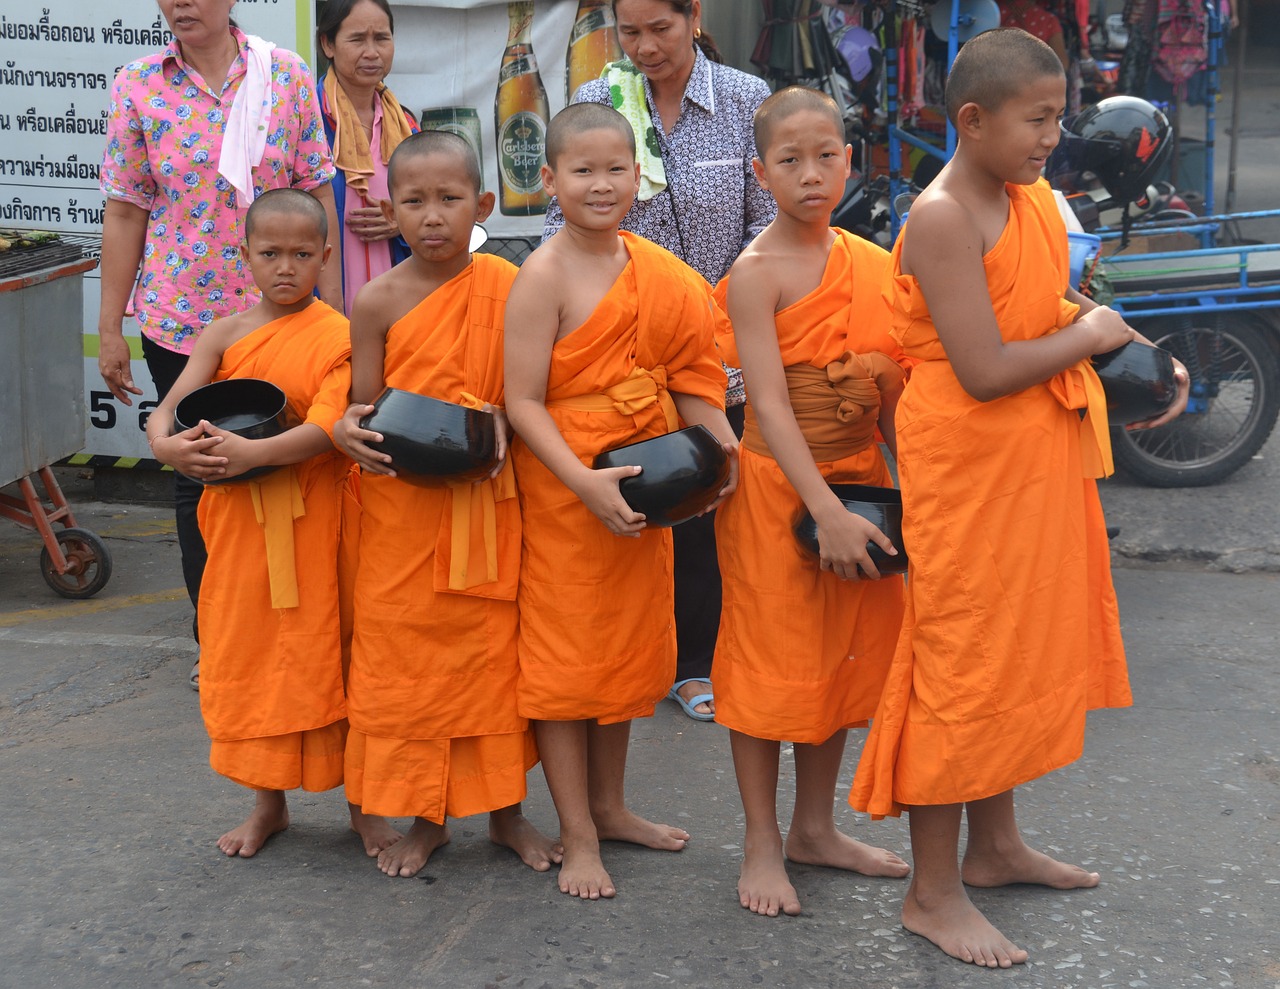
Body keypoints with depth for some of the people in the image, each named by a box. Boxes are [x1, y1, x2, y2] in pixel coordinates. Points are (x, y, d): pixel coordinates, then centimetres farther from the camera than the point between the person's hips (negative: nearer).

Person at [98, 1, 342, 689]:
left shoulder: (287, 75, -1)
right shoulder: (137, 86, 0)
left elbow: (316, 195, 1)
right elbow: (126, 212, 1)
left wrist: (333, 308, -1)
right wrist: (110, 329, 1)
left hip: (277, 314, 0)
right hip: (179, 319, 0)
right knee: (197, 473, 8)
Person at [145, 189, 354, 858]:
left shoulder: (338, 337, -8)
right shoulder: (225, 334, 4)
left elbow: (326, 427, -19)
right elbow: (166, 410, -3)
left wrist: (252, 453, -31)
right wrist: (168, 445, -25)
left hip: (313, 518, -4)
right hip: (239, 519, 4)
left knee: (318, 651, 2)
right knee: (248, 650, 11)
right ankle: (268, 802, 27)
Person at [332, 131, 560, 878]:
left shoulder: (506, 286, -3)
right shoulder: (379, 300, -5)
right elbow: (364, 406, -2)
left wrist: (500, 425, -18)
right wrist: (350, 432, -24)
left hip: (488, 500, 1)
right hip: (402, 502, 0)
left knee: (494, 648, 10)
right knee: (404, 652, 7)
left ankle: (506, 808, 26)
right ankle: (426, 816, 23)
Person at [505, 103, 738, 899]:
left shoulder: (655, 270, 4)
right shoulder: (545, 275, -14)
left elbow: (682, 376, 12)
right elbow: (523, 400, -18)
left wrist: (716, 445, -4)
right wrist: (586, 481, -27)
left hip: (642, 486, 7)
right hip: (564, 488, -7)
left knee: (631, 647, 18)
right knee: (565, 654, 3)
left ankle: (609, 806, 35)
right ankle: (578, 837, 14)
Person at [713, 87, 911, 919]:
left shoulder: (876, 264, 5)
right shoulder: (759, 272, -13)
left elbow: (893, 389, 9)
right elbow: (771, 405, -20)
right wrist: (827, 512, -25)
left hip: (862, 481, 6)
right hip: (780, 485, -6)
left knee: (847, 655, 15)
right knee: (771, 658, 3)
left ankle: (816, 827, 31)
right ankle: (763, 844, 17)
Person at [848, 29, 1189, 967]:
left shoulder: (1036, 203, 7)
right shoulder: (942, 218, -19)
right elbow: (985, 371, -25)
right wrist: (1088, 338, -12)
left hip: (1043, 460, 9)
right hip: (969, 466, -9)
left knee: (1024, 650, 18)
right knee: (962, 663, -1)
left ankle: (994, 844, 36)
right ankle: (933, 893, 11)